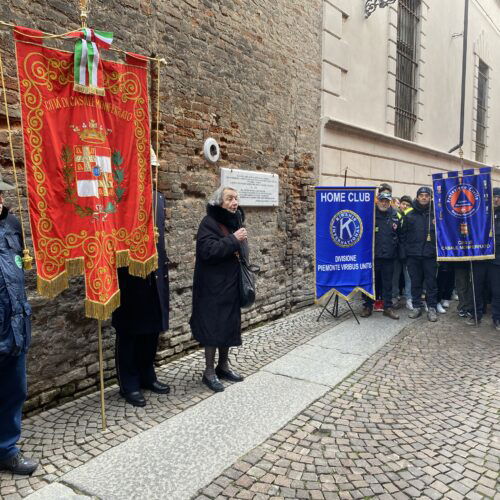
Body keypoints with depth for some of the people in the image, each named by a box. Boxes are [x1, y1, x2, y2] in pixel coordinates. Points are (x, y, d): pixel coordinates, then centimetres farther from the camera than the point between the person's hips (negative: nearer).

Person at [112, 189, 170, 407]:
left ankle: (147, 377, 35)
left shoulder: (158, 199, 7)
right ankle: (129, 385, 25)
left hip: (155, 277, 6)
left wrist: (162, 269, 12)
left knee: (152, 330, 17)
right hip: (129, 277, -6)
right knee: (129, 333, 9)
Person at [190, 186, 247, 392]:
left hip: (231, 283, 8)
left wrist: (241, 244, -4)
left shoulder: (234, 220, 11)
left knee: (229, 324, 13)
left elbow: (242, 250, 18)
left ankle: (223, 365, 28)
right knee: (212, 325, -1)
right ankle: (209, 371, 12)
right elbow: (207, 250, -26)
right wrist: (233, 240, -22)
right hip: (213, 285, -8)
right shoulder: (209, 222, -13)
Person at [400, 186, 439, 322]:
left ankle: (432, 308, 13)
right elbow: (403, 235, 8)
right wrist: (406, 250, 0)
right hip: (413, 256, 1)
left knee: (431, 282, 3)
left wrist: (437, 249, -6)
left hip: (430, 255, -1)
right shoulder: (409, 215, 8)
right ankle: (417, 306, 18)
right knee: (415, 282, 8)